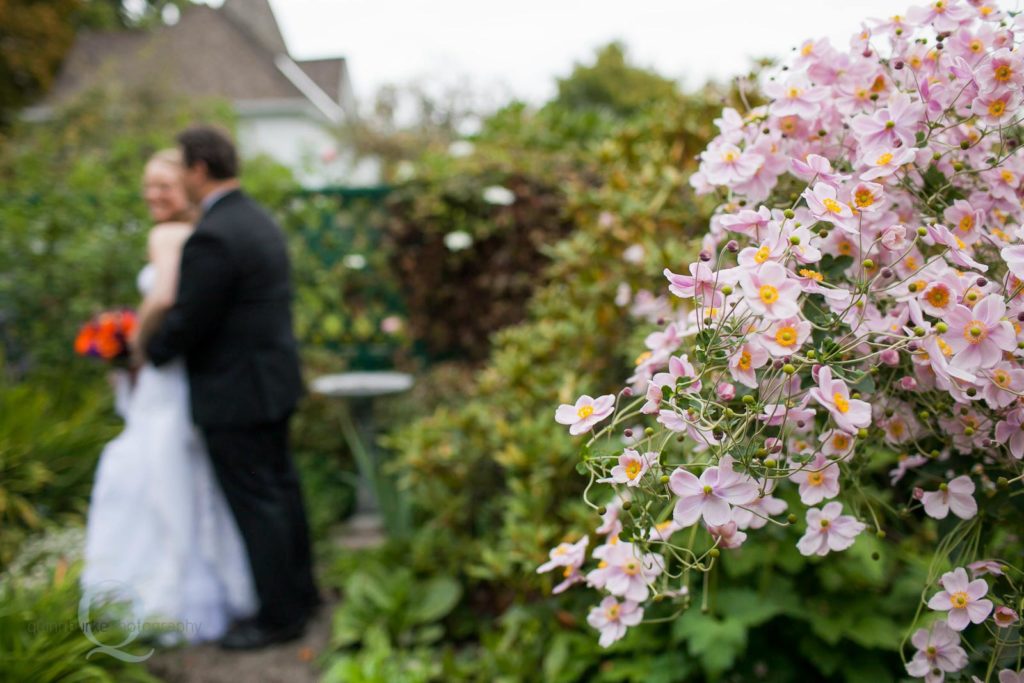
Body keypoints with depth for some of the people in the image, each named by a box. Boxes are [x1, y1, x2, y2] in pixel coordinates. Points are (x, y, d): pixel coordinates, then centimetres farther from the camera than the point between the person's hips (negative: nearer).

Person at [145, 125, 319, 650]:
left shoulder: (212, 237, -23)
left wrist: (146, 353, 0)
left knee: (256, 504, 3)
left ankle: (279, 615, 16)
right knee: (279, 487, 19)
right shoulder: (258, 219, 7)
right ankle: (299, 590, 35)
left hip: (234, 393, -9)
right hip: (273, 379, 10)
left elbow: (187, 321, -20)